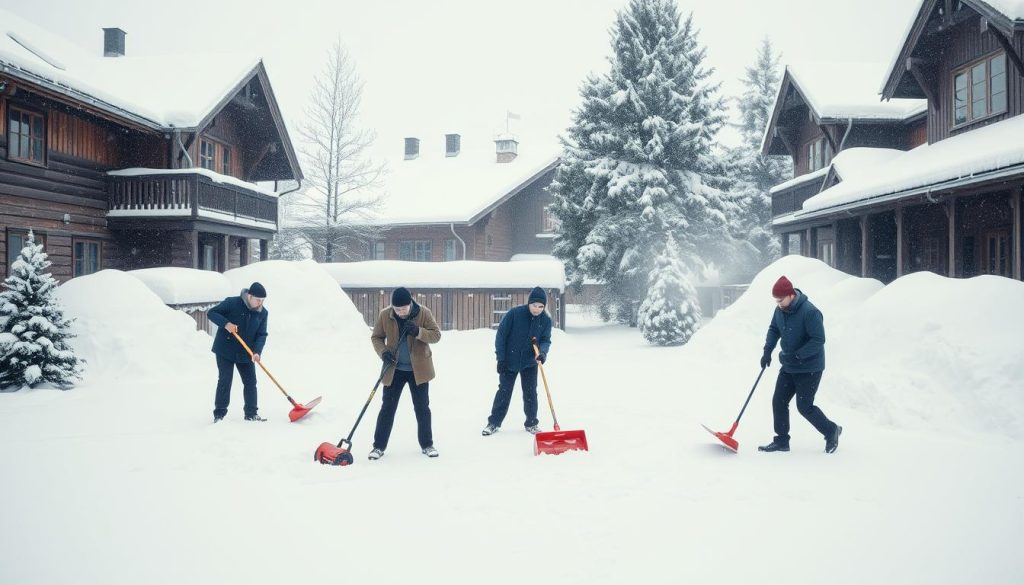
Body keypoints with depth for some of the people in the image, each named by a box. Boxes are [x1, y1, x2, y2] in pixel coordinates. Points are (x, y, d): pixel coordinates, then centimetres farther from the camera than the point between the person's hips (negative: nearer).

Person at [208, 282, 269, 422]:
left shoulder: (263, 313, -3)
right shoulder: (232, 303, -15)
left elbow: (262, 335, -4)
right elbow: (211, 313, -13)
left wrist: (257, 352, -20)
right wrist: (226, 323, -29)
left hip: (246, 354, 4)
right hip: (225, 351, -4)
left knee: (250, 382, 5)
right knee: (225, 381, -5)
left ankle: (251, 414, 16)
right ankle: (219, 414, 4)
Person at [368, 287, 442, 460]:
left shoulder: (424, 313, -12)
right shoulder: (385, 315, -9)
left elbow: (436, 335, -10)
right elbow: (376, 337, 1)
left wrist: (418, 332, -28)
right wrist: (383, 352, -18)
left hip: (418, 369, 0)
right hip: (394, 369, 1)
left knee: (422, 408, 8)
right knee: (387, 407, 4)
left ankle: (427, 444, 21)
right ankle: (379, 446, 14)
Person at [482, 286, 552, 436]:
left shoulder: (546, 320, -10)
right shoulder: (515, 313, -19)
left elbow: (546, 340, -5)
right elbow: (501, 335, -14)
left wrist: (543, 352, -29)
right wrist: (501, 358, -14)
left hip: (530, 363, 2)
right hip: (509, 361, -2)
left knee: (530, 393, 7)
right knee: (504, 392, 6)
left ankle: (531, 423, 21)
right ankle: (494, 423, 16)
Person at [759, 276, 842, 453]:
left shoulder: (810, 312, -24)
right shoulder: (780, 310, -1)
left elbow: (818, 340, -25)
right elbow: (774, 330, 13)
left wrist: (797, 355, -30)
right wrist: (767, 350, -1)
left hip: (809, 369, -7)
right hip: (788, 367, 8)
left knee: (804, 406, -2)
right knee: (779, 402, 6)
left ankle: (831, 431, 22)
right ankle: (781, 441, 17)